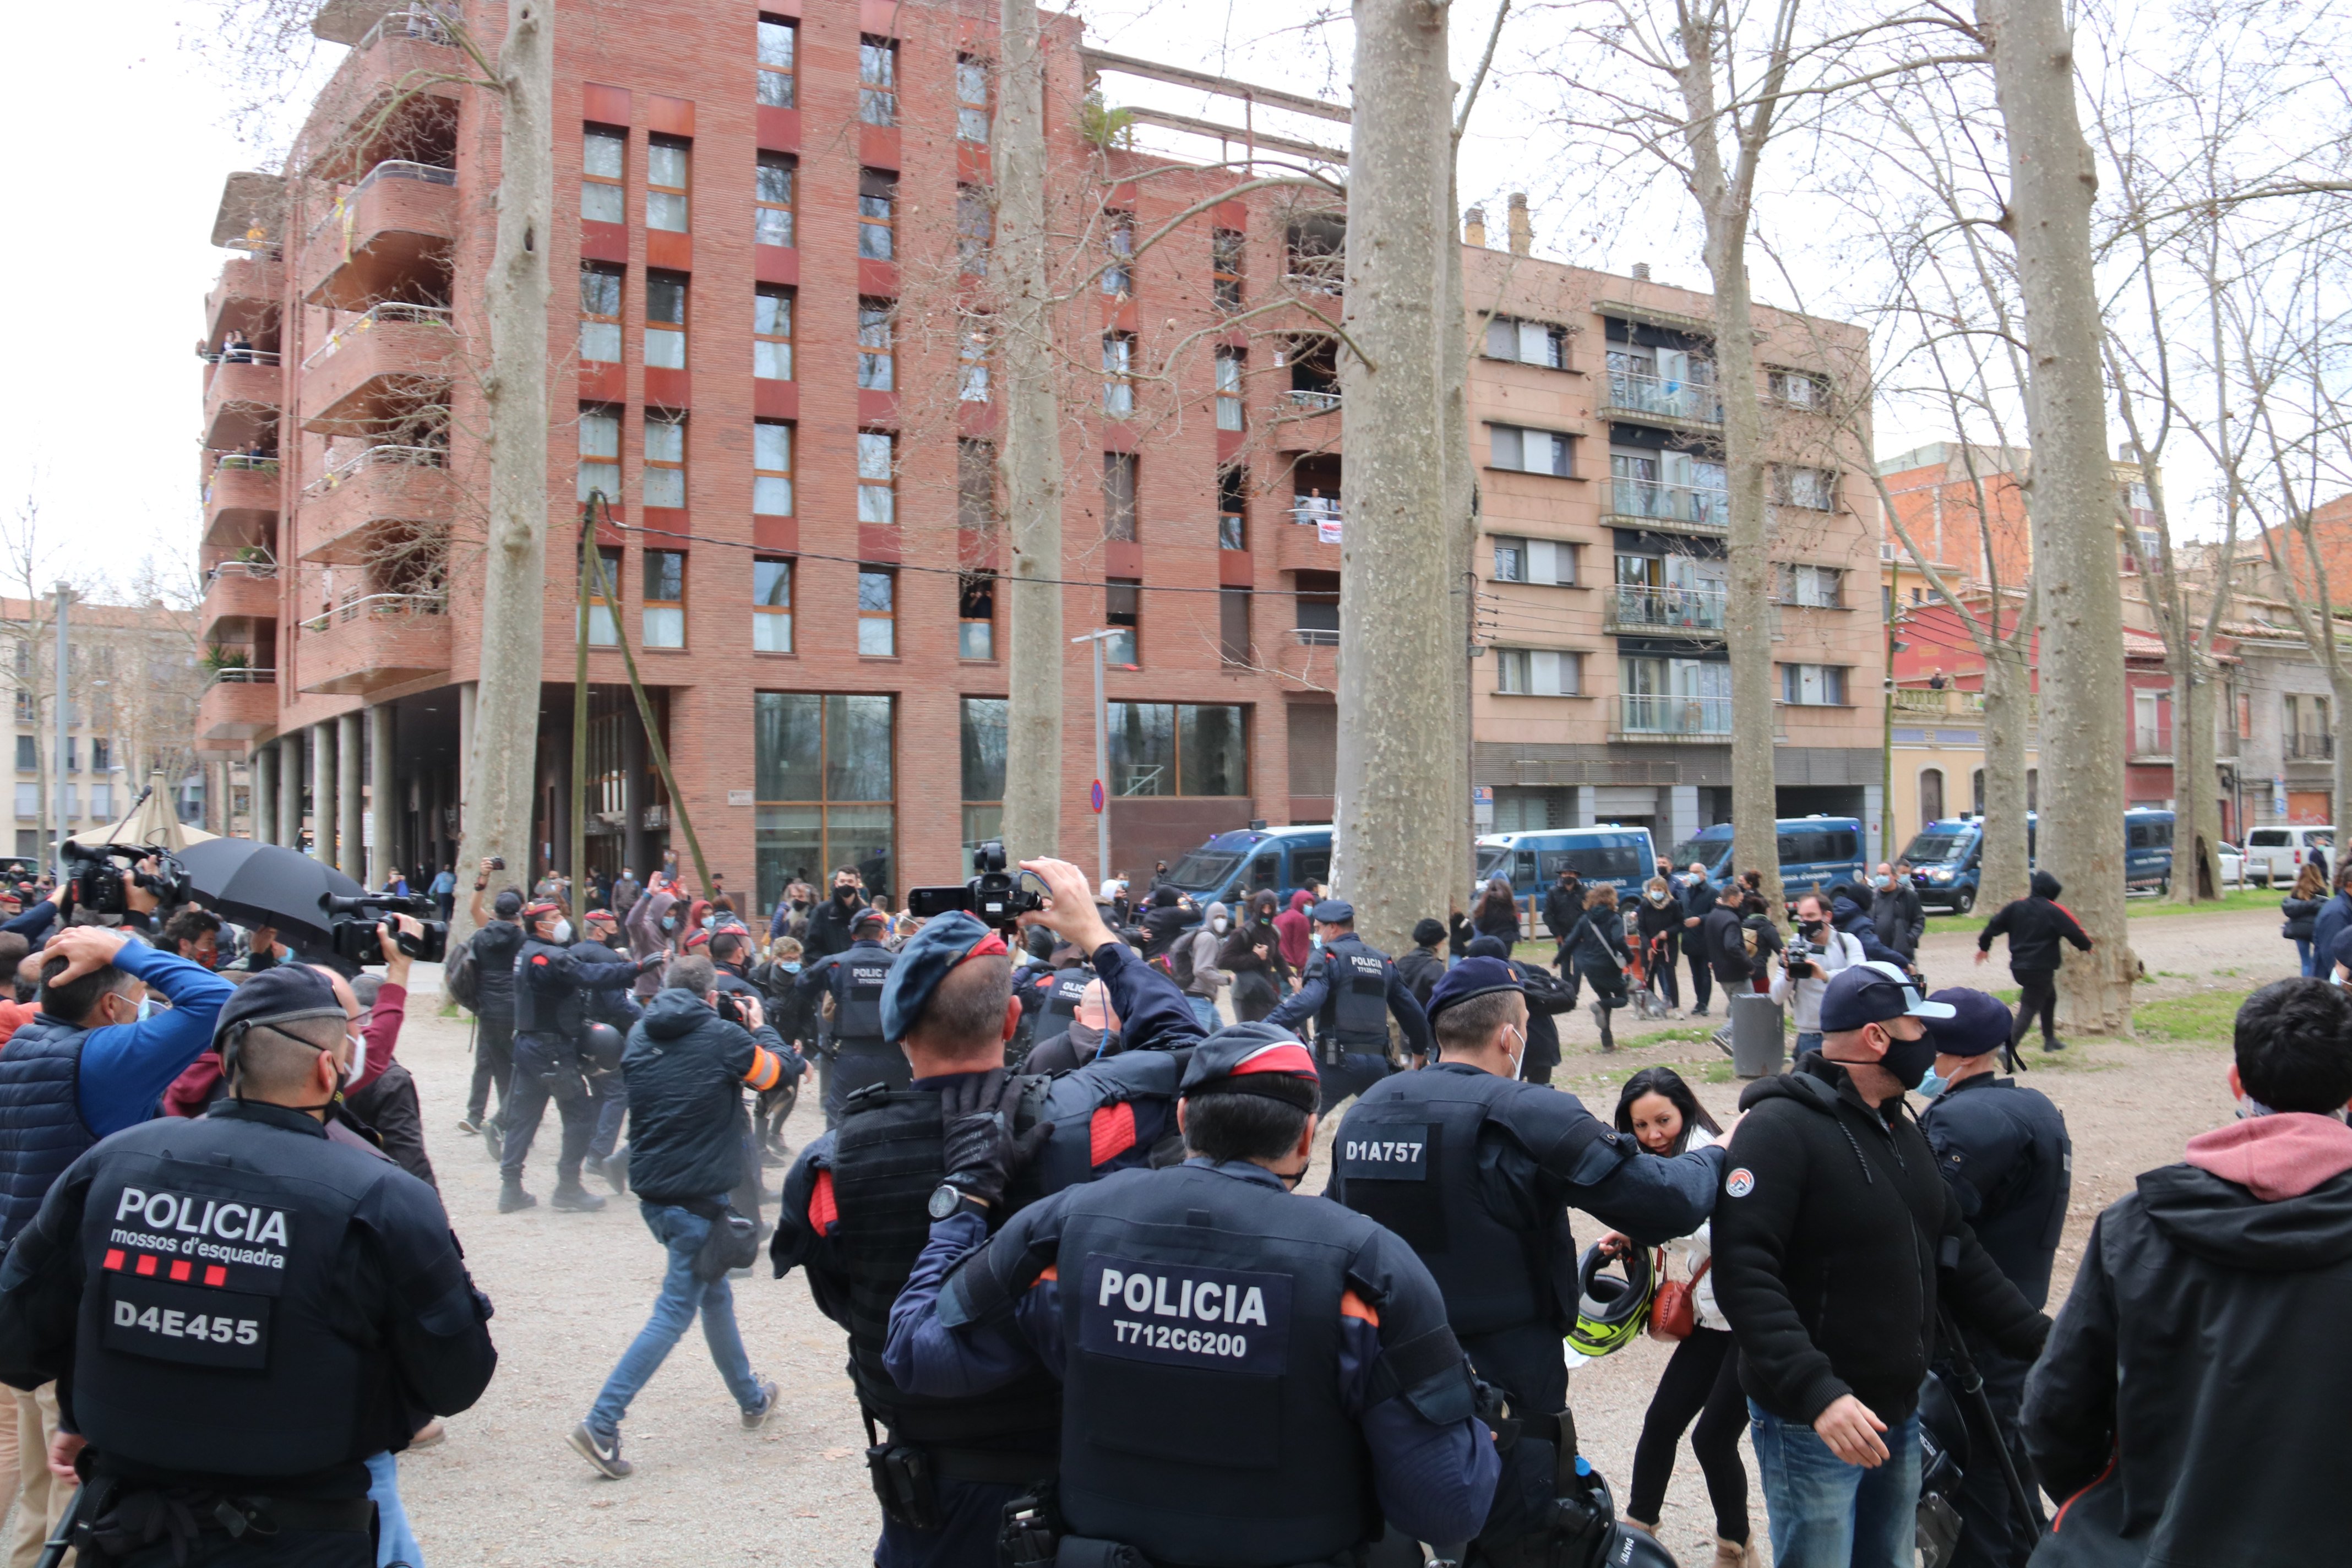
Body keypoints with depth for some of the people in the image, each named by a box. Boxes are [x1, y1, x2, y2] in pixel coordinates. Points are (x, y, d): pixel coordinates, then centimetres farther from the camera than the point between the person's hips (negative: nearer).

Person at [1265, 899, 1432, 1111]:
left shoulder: (1329, 956, -2)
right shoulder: (1383, 961, 17)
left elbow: (1308, 1001, -19)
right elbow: (1410, 1010, 19)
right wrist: (1421, 1049, 34)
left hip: (1339, 1062, -6)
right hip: (1378, 1062, 6)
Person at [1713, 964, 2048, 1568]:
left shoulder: (1903, 1131, 12)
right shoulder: (1780, 1128, -18)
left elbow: (1954, 1252, 16)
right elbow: (1743, 1275, -25)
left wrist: (2040, 1338, 7)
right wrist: (1816, 1394, -31)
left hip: (1899, 1415, 8)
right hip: (1811, 1423, -8)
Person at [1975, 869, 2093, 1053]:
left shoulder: (2016, 907, 5)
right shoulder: (2055, 912, -9)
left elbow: (1994, 926, 8)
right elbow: (2075, 933, -6)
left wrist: (1984, 946, 20)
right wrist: (2087, 946, 15)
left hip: (2018, 967, 7)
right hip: (2041, 969, -6)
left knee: (2049, 997, 28)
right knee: (2030, 1008, -7)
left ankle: (2050, 1039, 36)